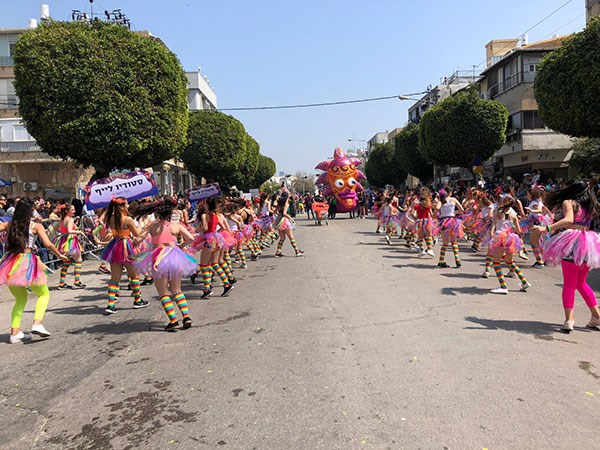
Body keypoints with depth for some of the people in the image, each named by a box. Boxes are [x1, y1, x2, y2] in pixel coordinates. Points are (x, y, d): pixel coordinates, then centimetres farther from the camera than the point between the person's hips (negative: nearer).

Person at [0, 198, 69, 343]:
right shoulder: (36, 226, -1)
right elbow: (48, 245, -7)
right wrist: (60, 255, 6)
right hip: (28, 262, -4)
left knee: (21, 298, 21)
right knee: (44, 294, 13)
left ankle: (15, 332, 14)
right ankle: (37, 324, -8)